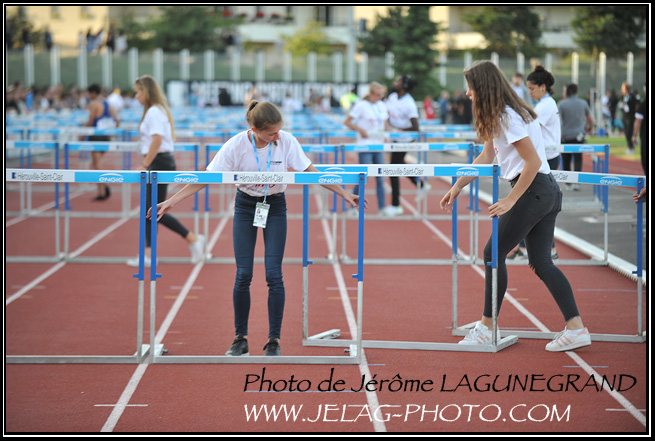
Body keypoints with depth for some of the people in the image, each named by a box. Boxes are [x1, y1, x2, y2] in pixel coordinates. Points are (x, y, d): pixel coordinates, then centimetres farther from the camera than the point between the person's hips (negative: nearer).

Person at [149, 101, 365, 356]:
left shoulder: (287, 141, -18)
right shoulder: (236, 146, -20)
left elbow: (310, 171, -8)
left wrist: (344, 194, -10)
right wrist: (171, 201, -19)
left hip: (275, 207, 0)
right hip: (246, 206, 0)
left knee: (274, 274, -8)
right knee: (243, 275, -4)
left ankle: (274, 340, 1)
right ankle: (240, 339, 9)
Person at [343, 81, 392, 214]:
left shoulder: (382, 106, 11)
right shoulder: (361, 105, -7)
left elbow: (386, 125, 19)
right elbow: (347, 122, -7)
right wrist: (360, 130, -20)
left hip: (379, 146, 6)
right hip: (365, 145, -6)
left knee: (380, 178, 4)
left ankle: (381, 208, 7)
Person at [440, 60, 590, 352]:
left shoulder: (508, 117, -15)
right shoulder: (498, 116, 15)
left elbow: (533, 162, -18)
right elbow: (484, 159, 23)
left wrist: (509, 201, -16)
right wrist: (457, 187, 22)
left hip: (533, 190, -10)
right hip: (548, 192, 10)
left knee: (494, 253, -2)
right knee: (541, 263, 7)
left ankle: (486, 328, 5)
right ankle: (576, 329, 2)